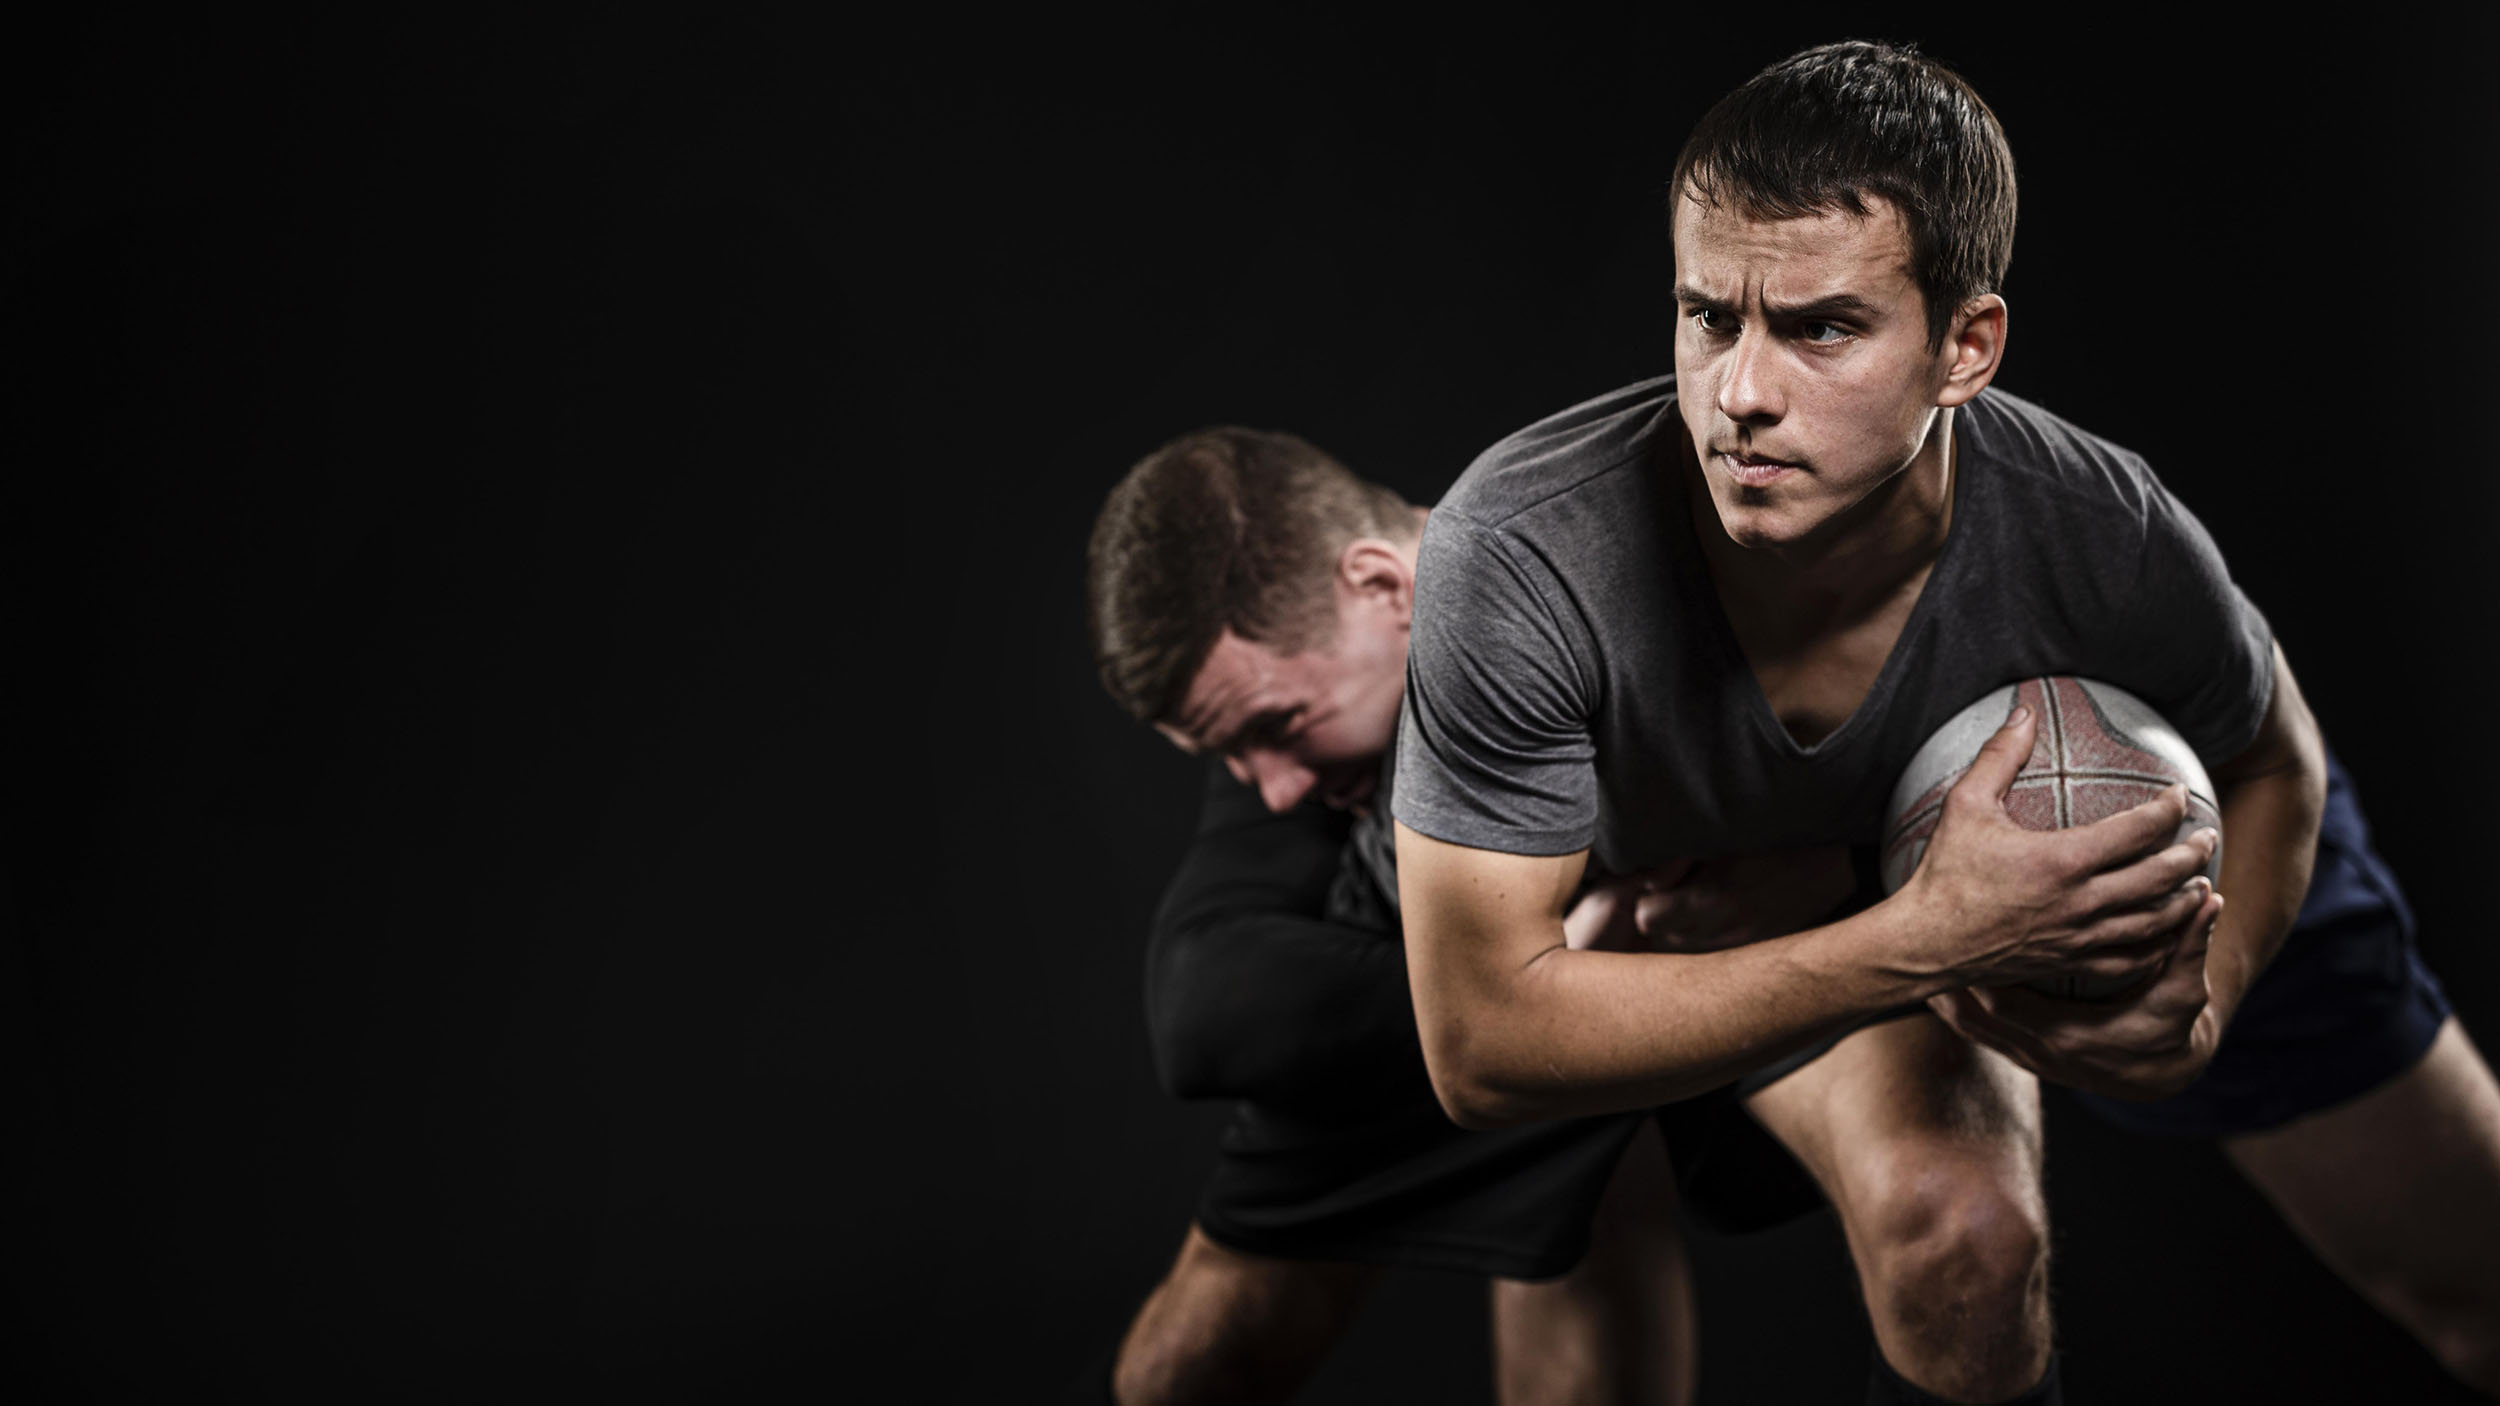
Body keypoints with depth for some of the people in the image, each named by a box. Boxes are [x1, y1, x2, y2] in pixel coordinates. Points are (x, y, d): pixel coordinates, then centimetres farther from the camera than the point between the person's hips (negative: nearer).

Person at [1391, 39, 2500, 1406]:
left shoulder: (2109, 545, -37)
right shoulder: (1519, 560, -41)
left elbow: (2270, 766, -12)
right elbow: (1481, 1043, -38)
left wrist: (2195, 1016, -32)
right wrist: (1922, 942, -47)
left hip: (2115, 849, 2)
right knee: (1950, 1231, -32)